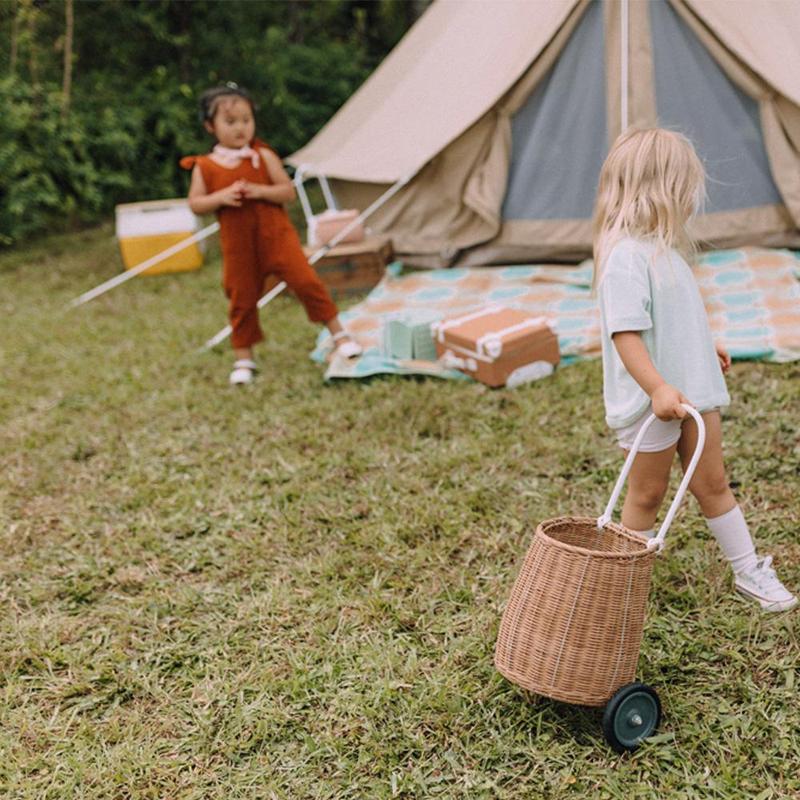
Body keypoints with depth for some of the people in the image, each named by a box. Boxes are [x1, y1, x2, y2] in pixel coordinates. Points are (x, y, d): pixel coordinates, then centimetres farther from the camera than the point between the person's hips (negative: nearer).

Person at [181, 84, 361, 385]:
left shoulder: (263, 156, -1)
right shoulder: (204, 166, 1)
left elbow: (288, 191, -4)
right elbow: (195, 204, -1)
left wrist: (260, 191, -20)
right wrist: (220, 197, -18)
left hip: (276, 235, -1)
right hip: (238, 244, 1)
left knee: (305, 280, -9)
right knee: (241, 298, 7)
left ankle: (339, 334, 6)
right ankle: (243, 359, 22)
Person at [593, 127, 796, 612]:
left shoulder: (662, 247, 9)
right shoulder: (625, 255, -22)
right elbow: (624, 332, -29)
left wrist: (707, 347, 33)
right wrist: (657, 388, -35)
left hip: (693, 390, 8)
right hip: (652, 400, -8)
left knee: (712, 482, 16)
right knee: (648, 493, 8)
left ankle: (749, 571, 27)